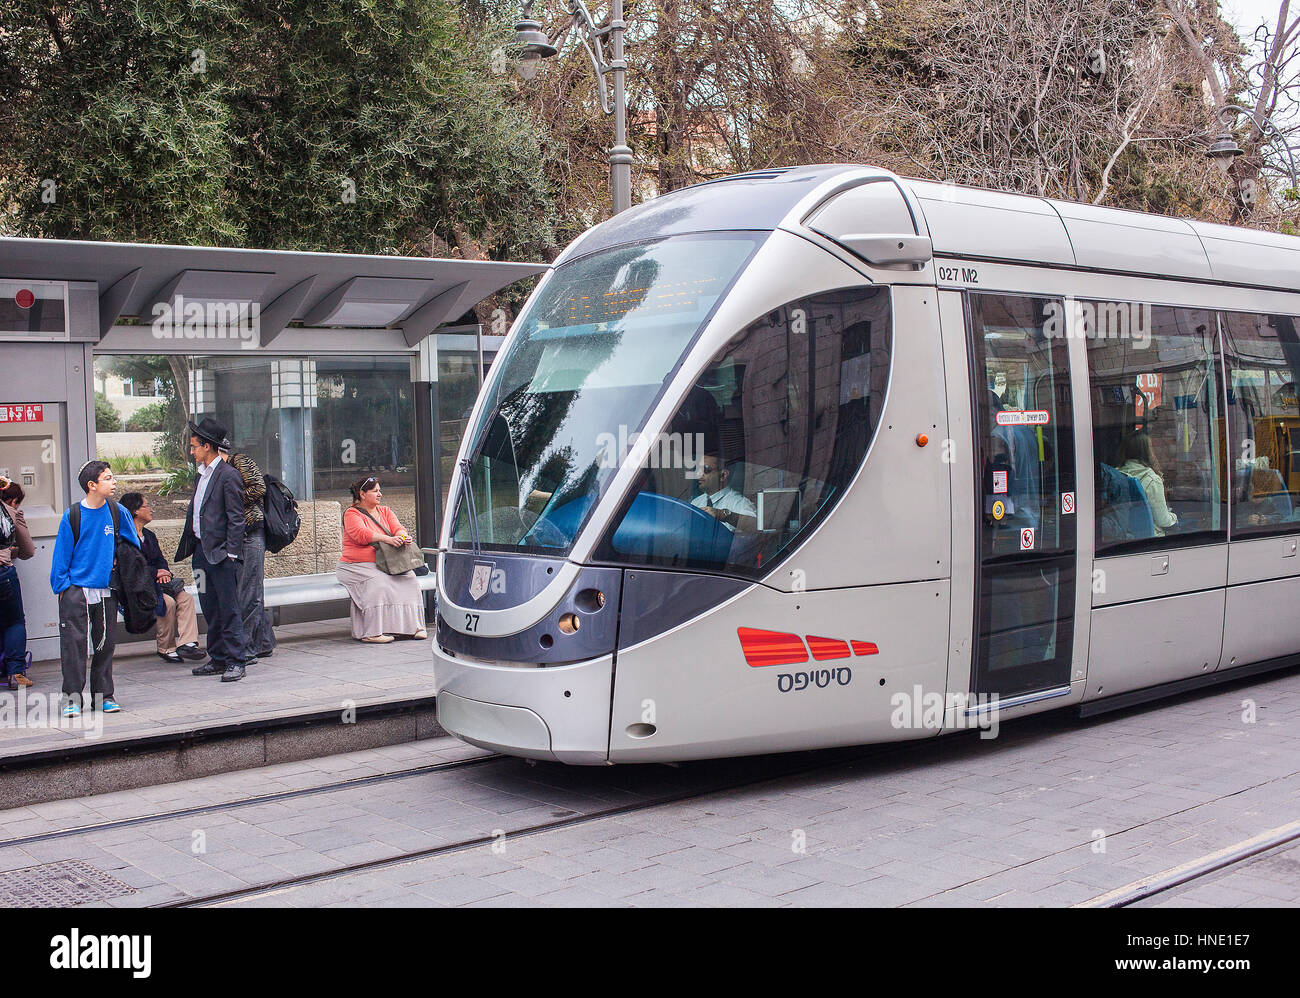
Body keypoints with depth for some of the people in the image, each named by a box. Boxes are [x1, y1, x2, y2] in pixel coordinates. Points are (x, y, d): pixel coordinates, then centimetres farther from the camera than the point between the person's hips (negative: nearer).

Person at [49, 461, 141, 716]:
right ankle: (72, 697, -1)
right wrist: (62, 585, -5)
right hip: (76, 590, -3)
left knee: (105, 644, 8)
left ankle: (104, 694, 17)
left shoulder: (117, 512, 3)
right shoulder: (72, 515, -5)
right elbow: (62, 553, -1)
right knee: (74, 642, -7)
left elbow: (133, 544, 18)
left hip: (106, 590, 3)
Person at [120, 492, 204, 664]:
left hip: (154, 582, 8)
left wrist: (164, 572, -6)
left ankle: (186, 643, -25)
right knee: (168, 602, -29)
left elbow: (160, 560, 18)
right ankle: (166, 649, -18)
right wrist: (156, 572, -14)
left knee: (186, 598, -14)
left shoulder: (149, 535, 21)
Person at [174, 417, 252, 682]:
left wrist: (231, 552, -16)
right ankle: (218, 658, 21)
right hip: (202, 550, 9)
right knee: (210, 608, 13)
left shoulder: (228, 475, -10)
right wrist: (190, 546, 16)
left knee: (228, 608, -5)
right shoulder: (202, 474, 17)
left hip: (221, 553, -9)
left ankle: (236, 661, 0)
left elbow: (236, 518, -13)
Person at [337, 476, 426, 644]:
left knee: (409, 578, -19)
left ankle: (414, 625, -17)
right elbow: (361, 534, -19)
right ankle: (372, 632, -34)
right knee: (377, 583, -34)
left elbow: (397, 528, 3)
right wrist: (387, 539, -32)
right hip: (357, 566, -5)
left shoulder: (385, 512, 18)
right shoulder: (351, 514, -1)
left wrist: (402, 536, -23)